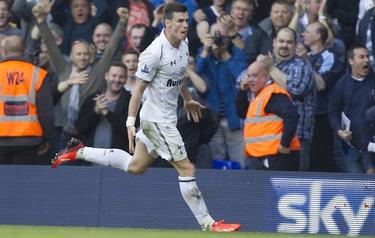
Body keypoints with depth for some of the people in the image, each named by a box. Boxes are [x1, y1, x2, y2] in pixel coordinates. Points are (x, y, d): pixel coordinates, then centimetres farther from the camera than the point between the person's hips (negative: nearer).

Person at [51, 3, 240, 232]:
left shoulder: (183, 45, 5)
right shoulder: (155, 52, -22)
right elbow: (139, 88, -19)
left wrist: (188, 100, 35)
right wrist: (130, 122, -22)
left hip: (168, 116, 10)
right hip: (157, 118, -10)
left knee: (136, 166, 19)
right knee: (186, 168, -9)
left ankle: (79, 152, 28)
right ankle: (207, 223, -3)